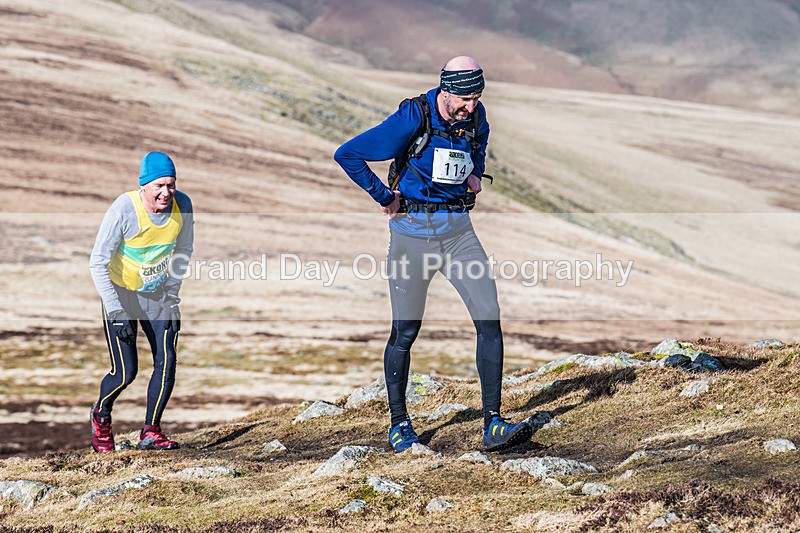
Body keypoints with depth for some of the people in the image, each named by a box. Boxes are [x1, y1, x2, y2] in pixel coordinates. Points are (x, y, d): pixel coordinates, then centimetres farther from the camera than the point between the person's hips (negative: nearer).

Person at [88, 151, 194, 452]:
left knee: (167, 362, -8)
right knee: (125, 372, -6)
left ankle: (151, 432, 4)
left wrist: (172, 292, -1)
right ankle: (100, 416, 25)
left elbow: (183, 250, 5)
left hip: (158, 295, 4)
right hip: (120, 293, -4)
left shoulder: (182, 206, -14)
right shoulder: (123, 210, -28)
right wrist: (116, 312, -26)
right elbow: (98, 263, -23)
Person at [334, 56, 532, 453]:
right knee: (405, 331, 3)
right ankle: (398, 423, 19)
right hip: (413, 228, -4)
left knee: (490, 318, -9)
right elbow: (346, 155, -13)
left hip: (458, 227, 5)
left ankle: (492, 424, -7)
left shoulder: (476, 117, 2)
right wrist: (383, 196, -9)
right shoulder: (412, 118, -16)